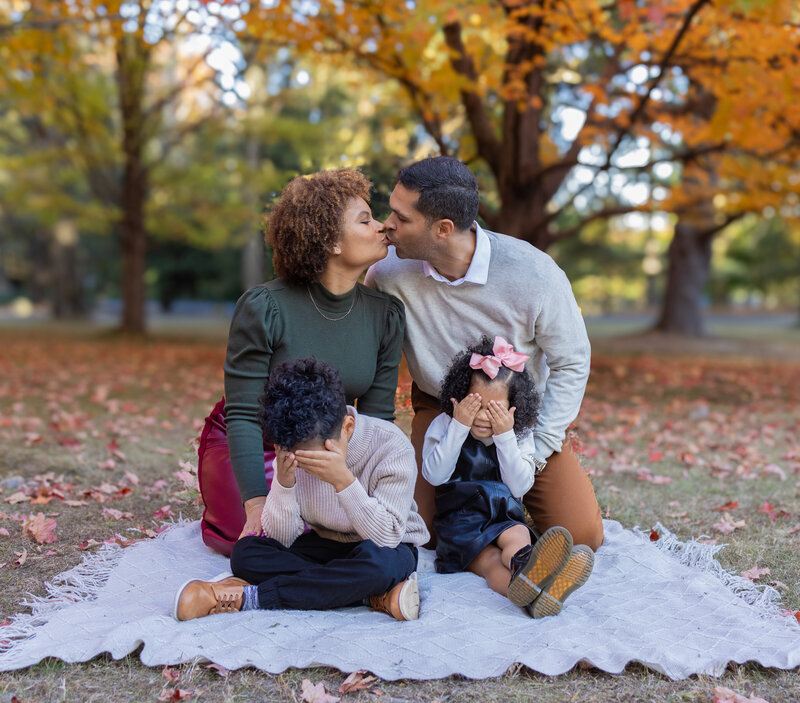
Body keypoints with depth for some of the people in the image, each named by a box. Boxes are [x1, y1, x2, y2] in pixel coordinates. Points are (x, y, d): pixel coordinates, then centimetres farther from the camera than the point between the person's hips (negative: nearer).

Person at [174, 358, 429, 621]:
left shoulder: (391, 446, -23)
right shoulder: (291, 452, -12)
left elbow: (386, 537, -27)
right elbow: (281, 539, -12)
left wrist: (343, 480, -37)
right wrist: (283, 482, -29)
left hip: (391, 549, -3)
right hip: (327, 546, 4)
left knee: (378, 561, -40)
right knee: (245, 552, -20)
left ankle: (250, 596, -27)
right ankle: (375, 594, -25)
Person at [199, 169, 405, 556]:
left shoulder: (387, 315, -10)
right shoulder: (262, 307, -23)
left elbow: (376, 418, -7)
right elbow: (243, 415, -21)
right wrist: (257, 501, -30)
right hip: (250, 448, -3)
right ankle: (222, 517, 12)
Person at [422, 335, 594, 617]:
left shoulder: (519, 435, 3)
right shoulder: (443, 426, 0)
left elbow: (520, 486, -8)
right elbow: (434, 475, -12)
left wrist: (505, 436, -17)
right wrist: (458, 427, -17)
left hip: (504, 518, 3)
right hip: (459, 519, -2)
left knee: (518, 535, -34)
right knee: (490, 561, -32)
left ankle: (524, 567, -68)